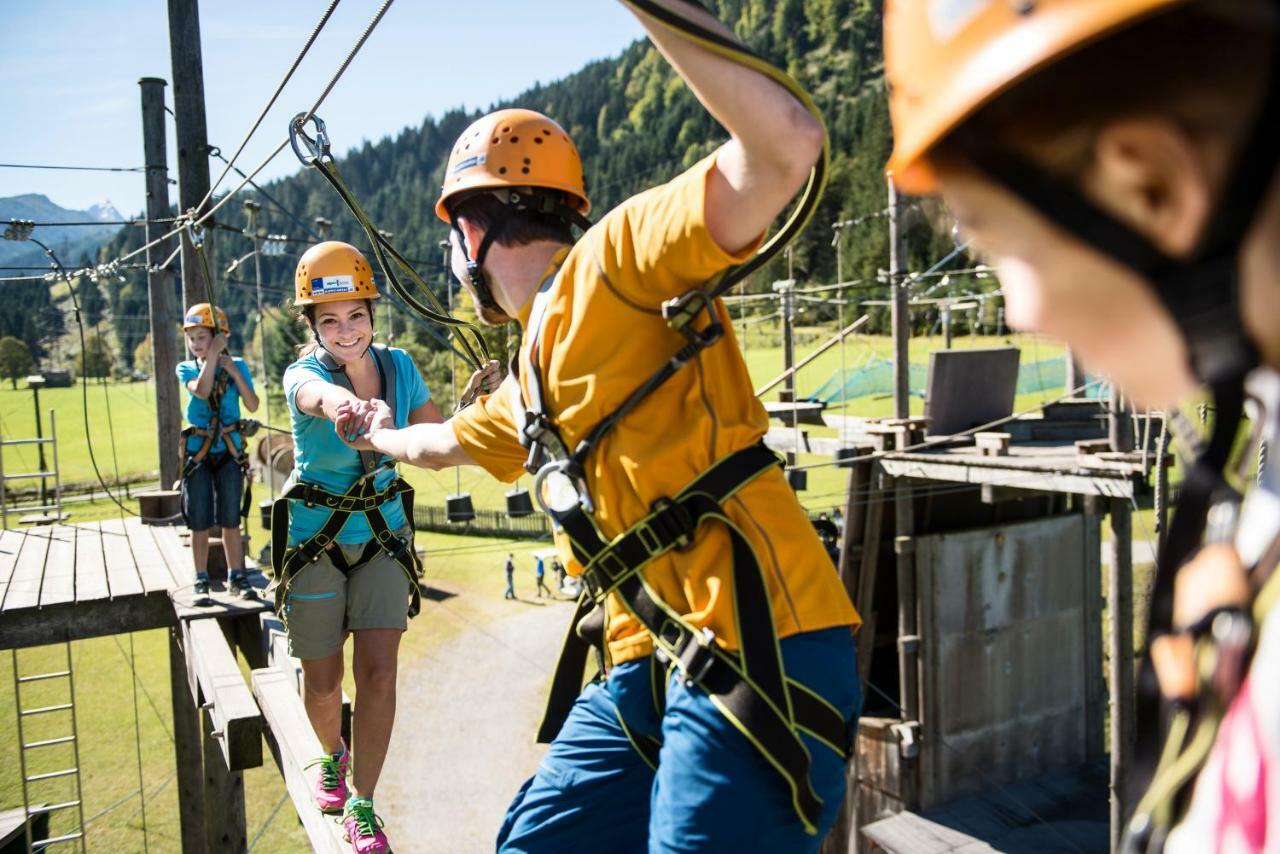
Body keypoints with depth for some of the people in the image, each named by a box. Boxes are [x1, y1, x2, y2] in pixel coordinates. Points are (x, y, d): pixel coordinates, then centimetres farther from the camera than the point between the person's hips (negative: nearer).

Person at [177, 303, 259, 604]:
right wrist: (213, 355, -18)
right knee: (200, 522, 2)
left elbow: (253, 406, -9)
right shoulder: (186, 368, 1)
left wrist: (234, 370, -15)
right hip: (198, 451, 0)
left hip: (230, 449, 0)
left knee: (230, 520, 5)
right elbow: (201, 390, -21)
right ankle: (201, 582, 12)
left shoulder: (237, 365, 2)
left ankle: (236, 578, 15)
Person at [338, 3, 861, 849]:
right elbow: (445, 442, 43)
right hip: (647, 667, 9)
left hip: (757, 653, -9)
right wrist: (380, 437, 63)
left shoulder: (614, 255, -6)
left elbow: (788, 144, -20)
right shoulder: (527, 384, 21)